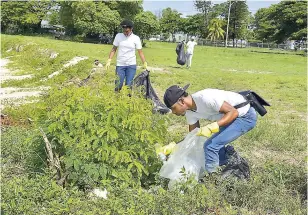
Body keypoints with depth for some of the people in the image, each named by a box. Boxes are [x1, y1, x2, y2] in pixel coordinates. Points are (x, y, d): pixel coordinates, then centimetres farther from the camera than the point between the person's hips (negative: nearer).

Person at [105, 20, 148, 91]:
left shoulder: (136, 38, -3)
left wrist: (145, 63, -9)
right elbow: (114, 49, 6)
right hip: (120, 65, 1)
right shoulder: (118, 36, 0)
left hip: (131, 65, -1)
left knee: (129, 85, -1)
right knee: (118, 85, -1)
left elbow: (140, 52, -1)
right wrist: (109, 61, -3)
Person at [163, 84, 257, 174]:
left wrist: (211, 128, -35)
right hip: (232, 117, 9)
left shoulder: (205, 98, -30)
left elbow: (233, 112, -27)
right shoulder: (190, 112, -2)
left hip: (246, 116, -9)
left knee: (211, 146, -15)